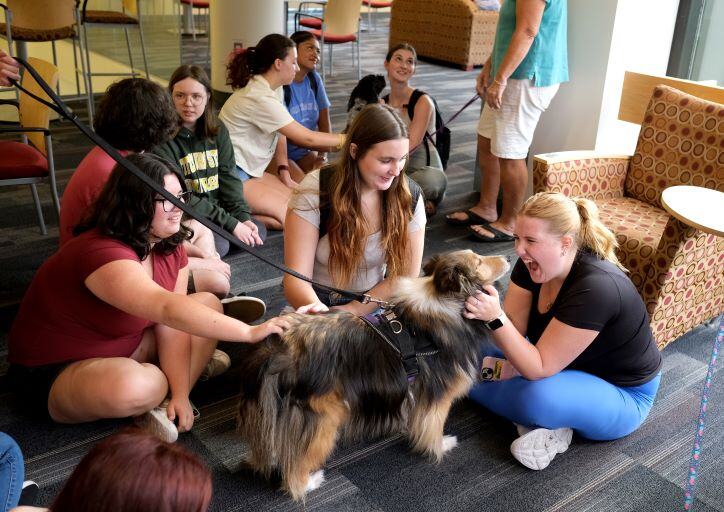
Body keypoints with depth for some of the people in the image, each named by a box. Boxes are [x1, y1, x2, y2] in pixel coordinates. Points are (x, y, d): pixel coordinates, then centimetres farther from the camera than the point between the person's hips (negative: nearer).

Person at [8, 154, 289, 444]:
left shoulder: (170, 248, -5)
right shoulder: (101, 253, -31)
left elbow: (172, 328, -9)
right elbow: (168, 309, -44)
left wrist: (180, 393, -18)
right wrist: (250, 333, -46)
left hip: (122, 347, 9)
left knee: (209, 305, -4)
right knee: (139, 386, -40)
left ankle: (165, 405, -14)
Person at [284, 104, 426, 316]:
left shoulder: (409, 196, -8)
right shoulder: (315, 191, -16)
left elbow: (406, 276, -3)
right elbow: (296, 279, -19)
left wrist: (354, 310, -15)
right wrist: (319, 311, -40)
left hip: (374, 306, 4)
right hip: (321, 301, -3)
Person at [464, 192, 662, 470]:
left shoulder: (595, 288, -35)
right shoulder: (533, 263, -12)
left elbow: (539, 368, -33)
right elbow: (512, 330, -14)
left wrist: (496, 318, -44)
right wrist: (483, 309, -33)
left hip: (622, 395, -8)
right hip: (572, 368, 8)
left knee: (539, 397, -38)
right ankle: (546, 425, -6)